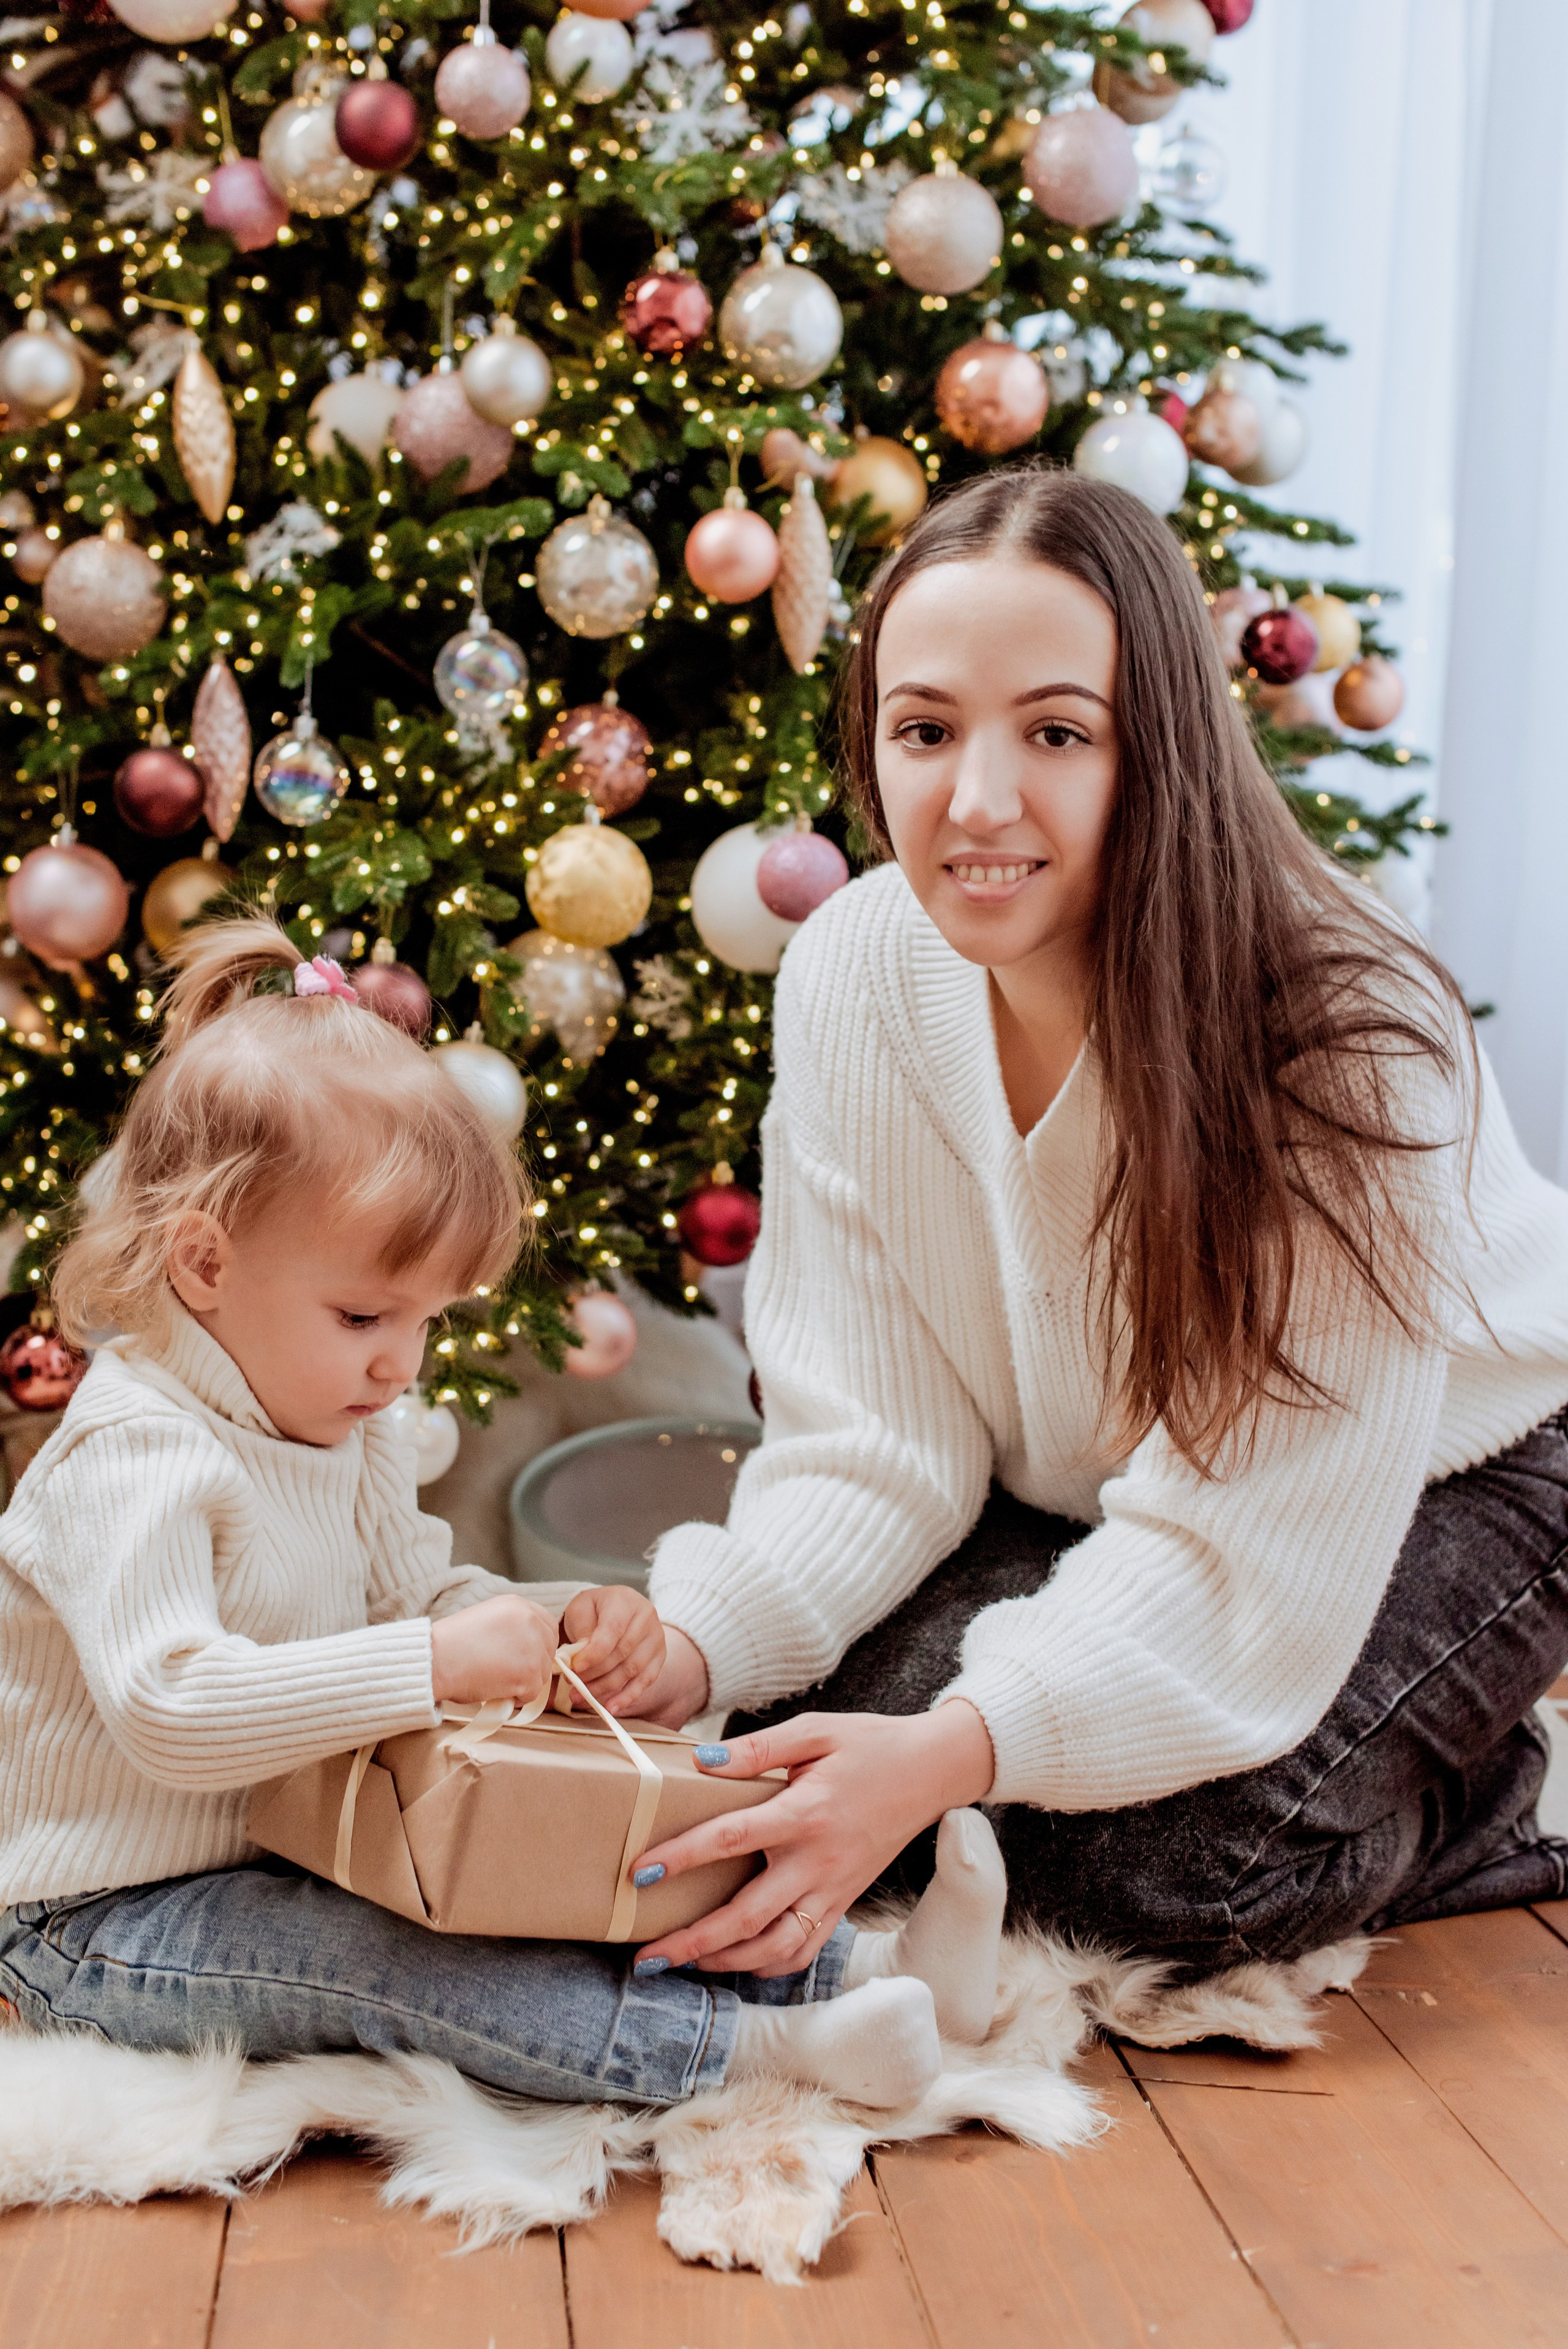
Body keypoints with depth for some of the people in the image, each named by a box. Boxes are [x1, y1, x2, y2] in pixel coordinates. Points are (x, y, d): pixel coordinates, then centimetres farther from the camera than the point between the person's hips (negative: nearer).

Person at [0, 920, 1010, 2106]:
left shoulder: (341, 1438, 8)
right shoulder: (133, 1459, -24)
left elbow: (423, 1594, 15)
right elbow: (167, 1712, -35)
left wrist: (569, 1622, -7)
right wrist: (433, 1665, -38)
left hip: (297, 1859, 9)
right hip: (101, 1930, -9)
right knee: (366, 1956, -33)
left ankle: (863, 1968, -14)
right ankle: (765, 2043, -41)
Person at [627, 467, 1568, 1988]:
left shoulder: (1351, 1042, -33)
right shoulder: (855, 973, -18)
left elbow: (1250, 1547, -32)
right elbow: (875, 1442, -14)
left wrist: (958, 1749, -46)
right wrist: (694, 1643, -32)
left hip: (1446, 1480, -4)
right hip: (1090, 1489, 5)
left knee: (1165, 1855, -27)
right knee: (796, 1723, -17)